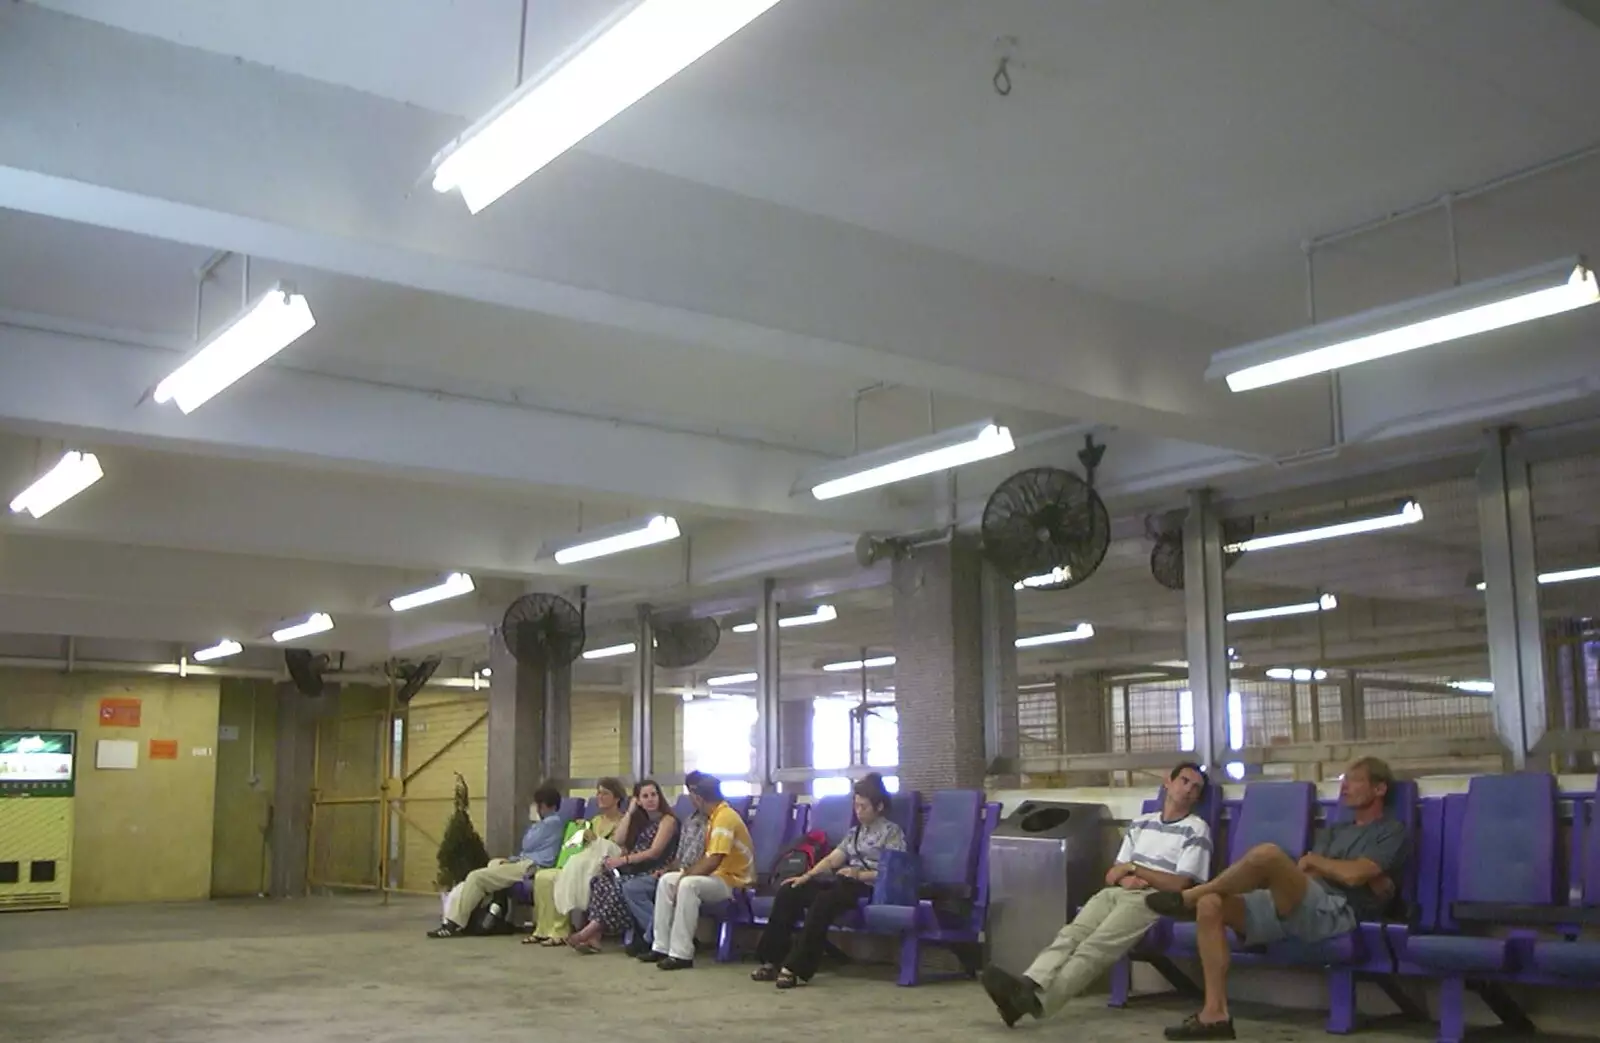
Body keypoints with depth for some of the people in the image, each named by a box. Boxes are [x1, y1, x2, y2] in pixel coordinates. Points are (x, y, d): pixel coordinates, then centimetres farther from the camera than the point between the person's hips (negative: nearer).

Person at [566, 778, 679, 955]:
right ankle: (595, 937, -30)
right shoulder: (640, 820, 22)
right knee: (600, 881, -20)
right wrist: (629, 813, 8)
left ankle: (590, 931, -28)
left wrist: (624, 860, -17)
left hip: (654, 873, -7)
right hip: (635, 870, 7)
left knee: (620, 887, -32)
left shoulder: (668, 820, -2)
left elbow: (655, 852, -12)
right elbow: (618, 841, 11)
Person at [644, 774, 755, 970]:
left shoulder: (725, 817, -19)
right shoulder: (715, 815, 12)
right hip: (718, 874, 10)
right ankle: (662, 947, 2)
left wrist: (686, 876, -15)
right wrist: (687, 872, 3)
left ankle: (682, 954, -29)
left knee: (689, 885, -32)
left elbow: (713, 861, -25)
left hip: (734, 880, -10)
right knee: (667, 881, 3)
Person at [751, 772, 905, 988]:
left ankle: (797, 968, -37)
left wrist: (860, 874, -22)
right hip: (846, 883, 8)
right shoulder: (855, 832, 24)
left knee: (824, 900, -37)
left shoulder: (892, 832, 2)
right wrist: (807, 876, -2)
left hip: (871, 887, -8)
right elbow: (831, 860, 15)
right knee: (788, 890, -12)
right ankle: (773, 961, -16)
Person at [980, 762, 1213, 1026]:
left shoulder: (1197, 830, 7)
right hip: (1118, 893, 6)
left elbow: (1179, 884, -4)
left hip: (1154, 900, -6)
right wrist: (1125, 878, -3)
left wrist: (1133, 868, -1)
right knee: (1070, 935, -25)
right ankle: (1026, 987, -49)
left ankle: (1036, 1001, -52)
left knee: (1095, 946, -31)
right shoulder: (1140, 823, 24)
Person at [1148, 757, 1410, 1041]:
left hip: (1337, 912, -8)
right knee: (1210, 905, -15)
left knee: (1268, 854, -34)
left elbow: (1353, 874, -9)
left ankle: (1188, 898, -13)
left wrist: (1313, 861, 9)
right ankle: (1215, 1014, -19)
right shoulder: (1334, 831, 31)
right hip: (1292, 907, 8)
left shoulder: (1392, 832, 9)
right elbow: (1308, 872, 15)